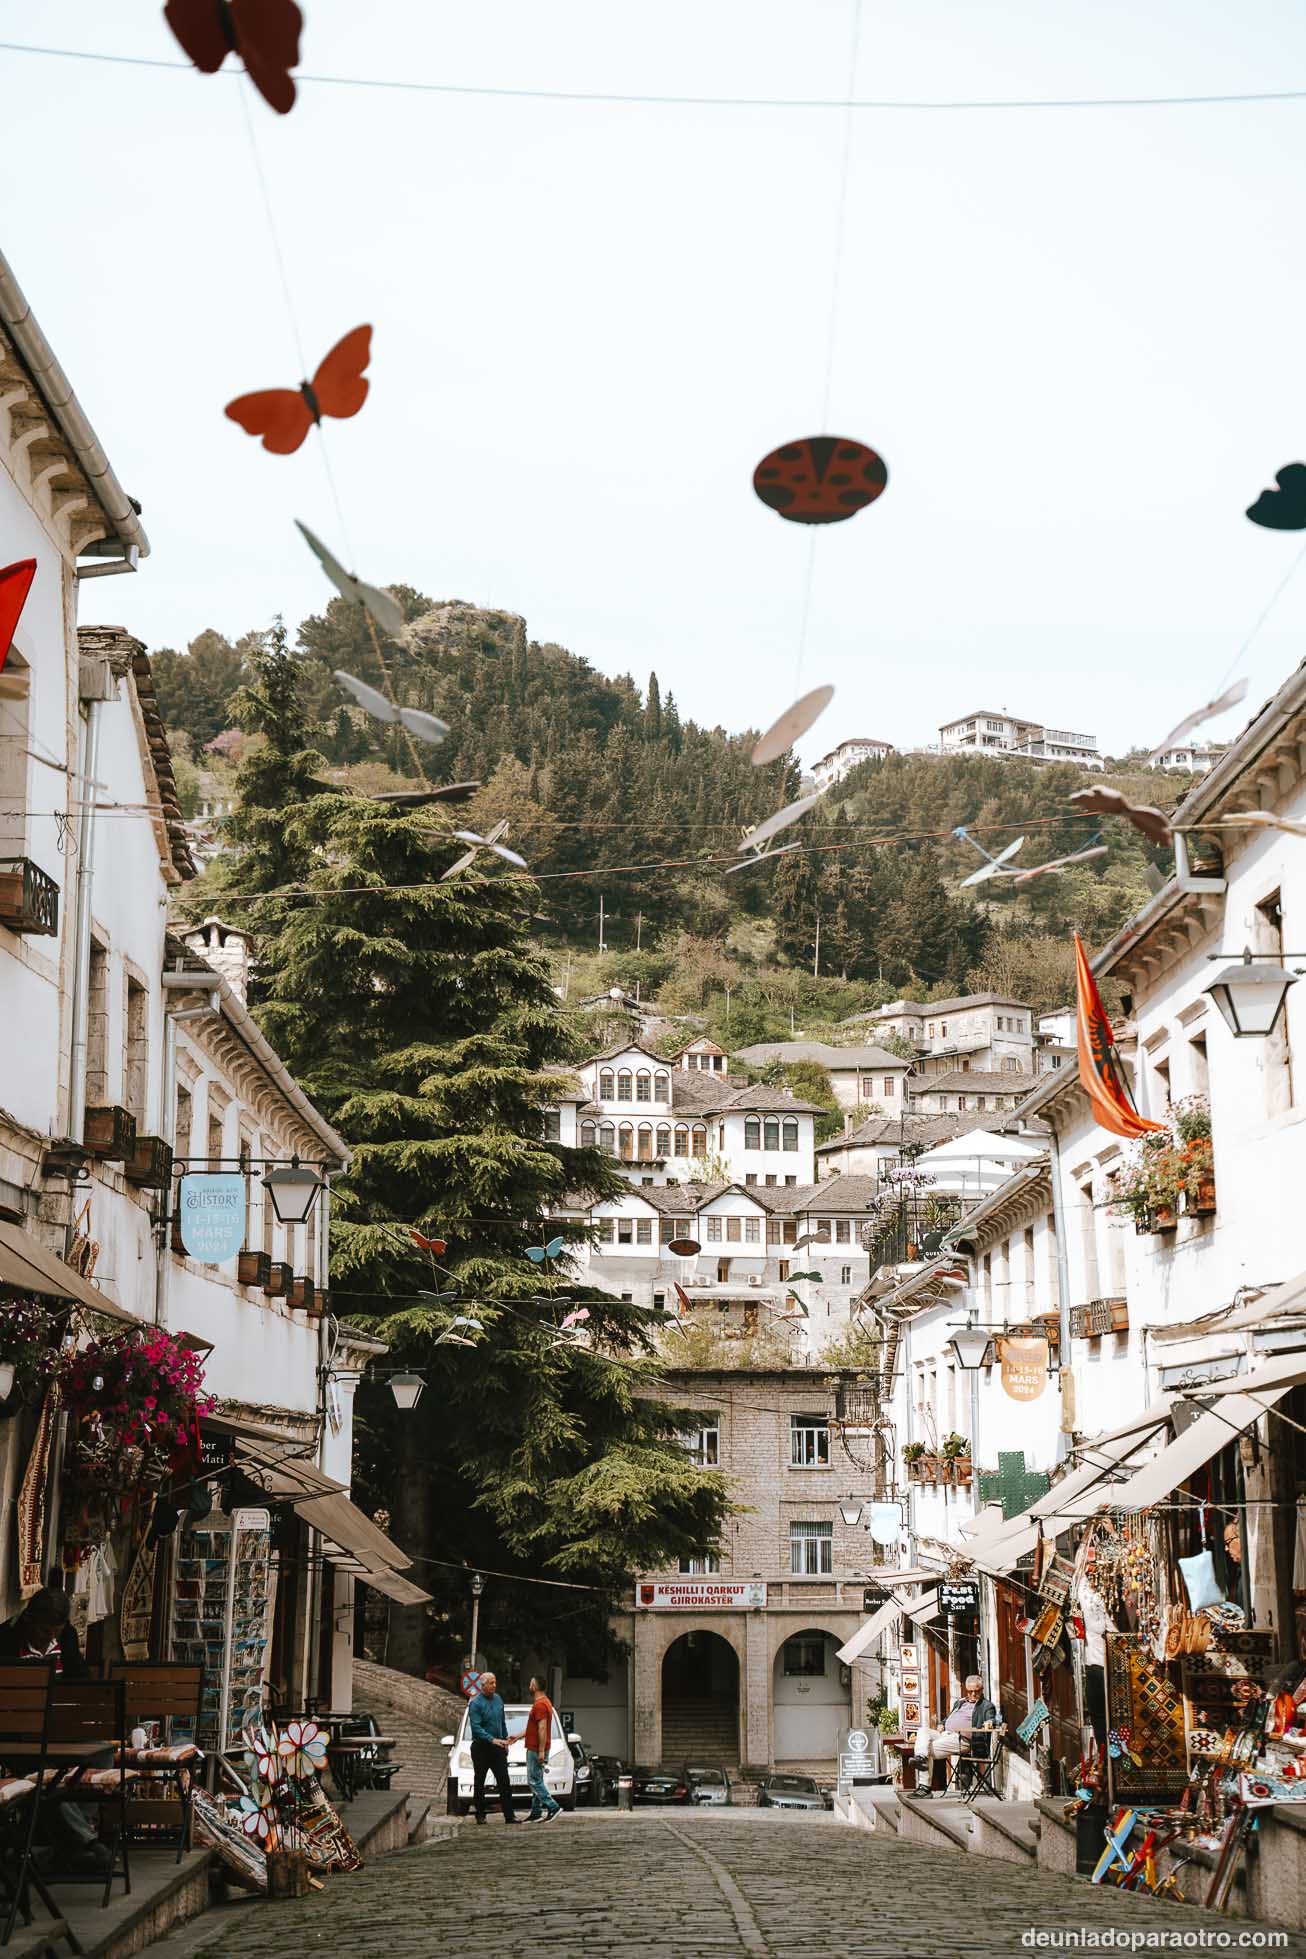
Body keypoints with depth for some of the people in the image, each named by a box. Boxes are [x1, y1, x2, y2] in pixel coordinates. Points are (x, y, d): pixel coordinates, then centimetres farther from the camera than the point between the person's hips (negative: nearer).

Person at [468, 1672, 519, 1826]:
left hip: (498, 1746, 5)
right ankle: (480, 1815, 14)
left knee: (504, 1781, -2)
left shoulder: (497, 1699, 8)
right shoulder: (476, 1703, -12)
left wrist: (505, 1740, 15)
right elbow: (476, 1727, -20)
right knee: (479, 1782, 5)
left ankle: (509, 1815, -2)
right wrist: (492, 1740, -26)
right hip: (481, 1748, -5)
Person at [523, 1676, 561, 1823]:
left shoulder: (539, 1705, -18)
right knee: (536, 1782, 11)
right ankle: (536, 1813, 14)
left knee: (535, 1781, -8)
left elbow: (542, 1728, -24)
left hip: (536, 1750, -10)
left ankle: (553, 1807, -11)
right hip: (536, 1749, 10)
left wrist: (541, 1751, -25)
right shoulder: (545, 1702, 15)